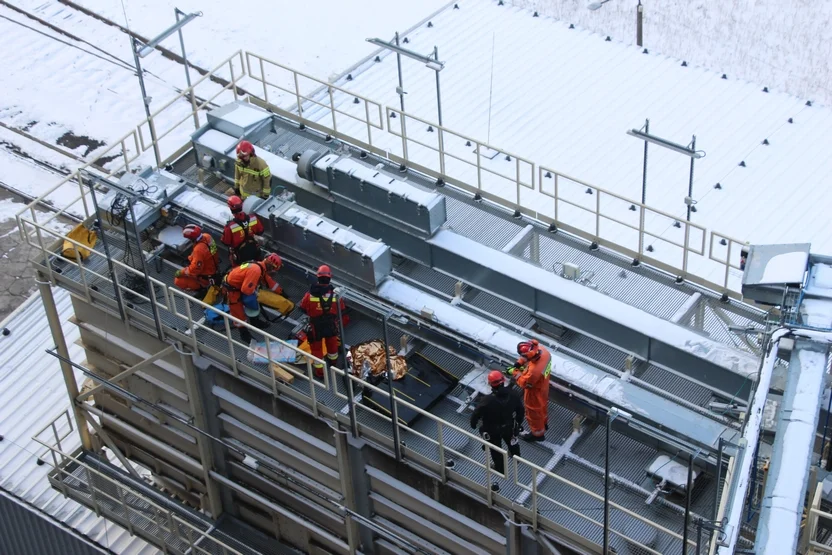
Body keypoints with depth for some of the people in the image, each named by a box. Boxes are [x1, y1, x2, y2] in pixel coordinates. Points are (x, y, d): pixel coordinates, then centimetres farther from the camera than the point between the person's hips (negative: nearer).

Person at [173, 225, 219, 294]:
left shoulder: (199, 249, -37)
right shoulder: (206, 236, -13)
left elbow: (194, 269, -29)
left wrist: (181, 273, -15)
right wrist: (190, 258, 12)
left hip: (207, 278, -9)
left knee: (178, 281, -9)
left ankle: (202, 288, 2)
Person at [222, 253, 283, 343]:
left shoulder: (262, 267, -1)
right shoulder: (256, 269, -33)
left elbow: (269, 282, 14)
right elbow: (246, 289, -33)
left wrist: (280, 291, 17)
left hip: (240, 284, 10)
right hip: (231, 288, -10)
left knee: (254, 305, 20)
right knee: (238, 311, 2)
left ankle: (255, 322, 40)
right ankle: (244, 333, 18)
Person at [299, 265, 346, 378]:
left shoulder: (310, 294, -23)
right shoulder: (335, 294, -21)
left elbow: (303, 308, -8)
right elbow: (341, 310, -8)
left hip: (316, 326, -2)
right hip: (331, 325, 2)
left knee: (316, 347, 18)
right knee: (332, 344, 28)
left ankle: (319, 371, 28)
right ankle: (333, 361, 54)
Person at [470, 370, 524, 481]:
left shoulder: (487, 401, -39)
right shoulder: (513, 394, -26)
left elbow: (476, 414, -23)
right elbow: (521, 410, -8)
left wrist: (473, 424, 0)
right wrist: (519, 422, 13)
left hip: (493, 430, -3)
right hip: (509, 426, 3)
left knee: (495, 449, 25)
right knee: (511, 440, 35)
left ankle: (500, 468, 49)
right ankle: (516, 455, 65)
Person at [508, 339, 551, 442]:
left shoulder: (533, 371, -47)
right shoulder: (543, 350, -26)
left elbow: (524, 383, -27)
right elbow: (527, 357, -4)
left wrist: (515, 372, -15)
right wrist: (519, 363, -13)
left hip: (535, 392, -7)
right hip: (543, 385, 7)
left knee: (534, 411, 20)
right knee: (542, 404, 33)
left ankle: (537, 433, 45)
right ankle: (543, 423, 60)